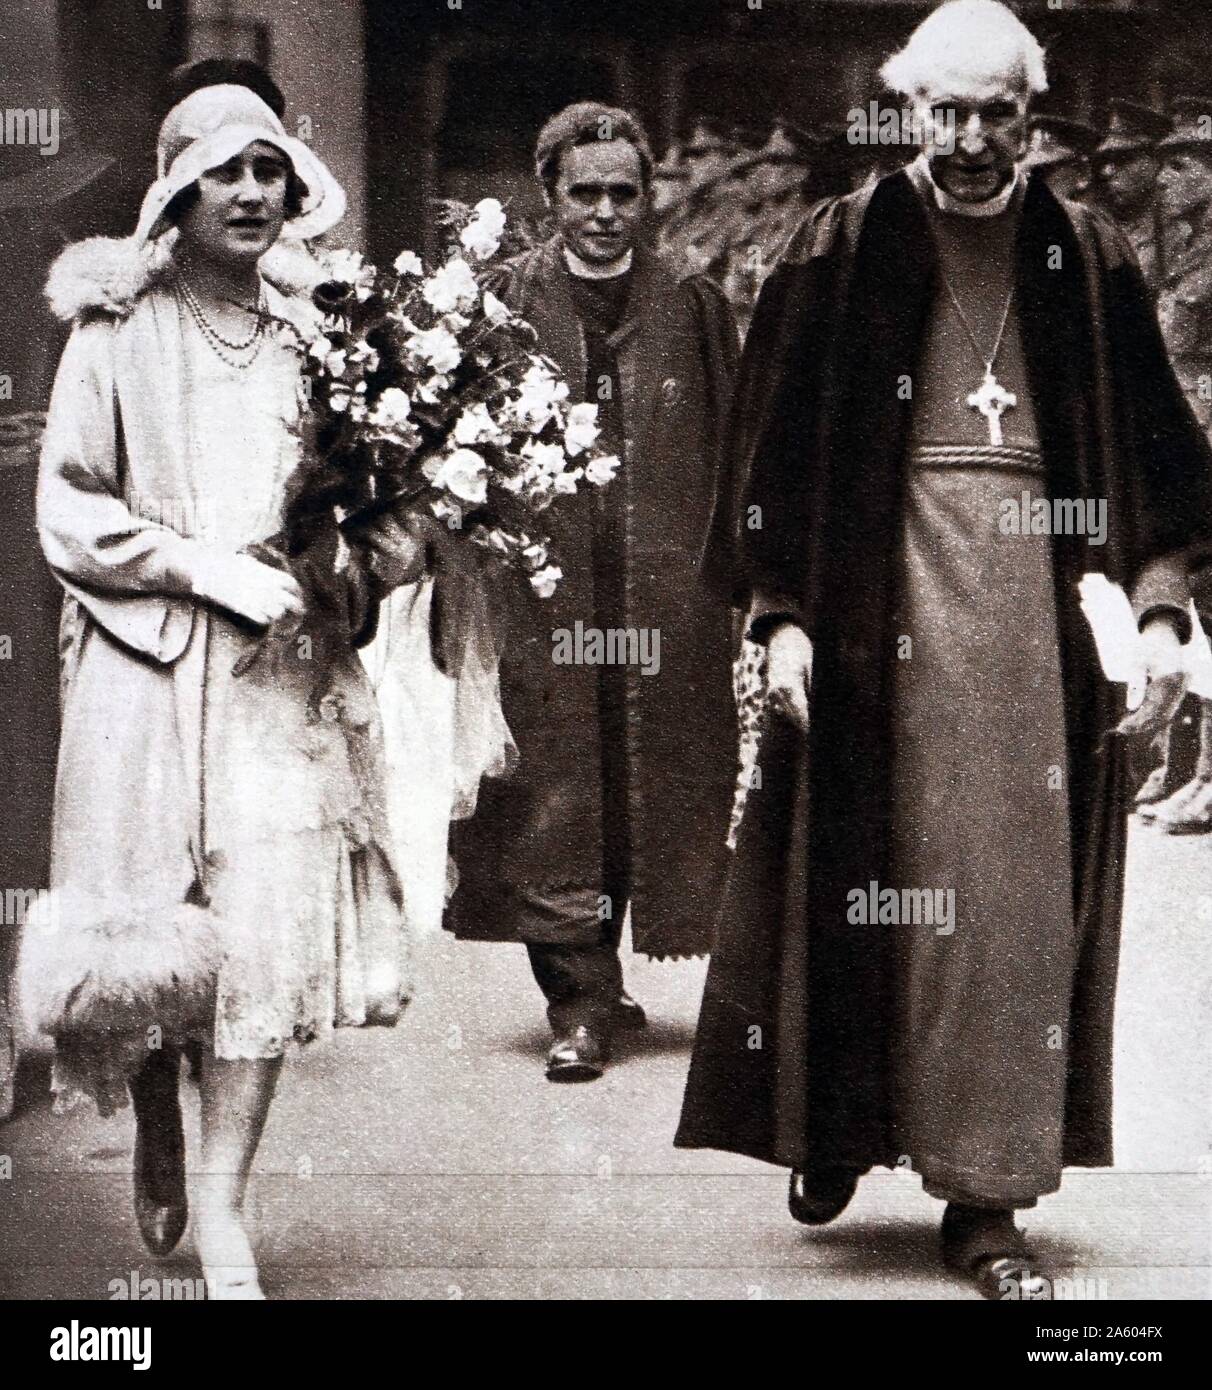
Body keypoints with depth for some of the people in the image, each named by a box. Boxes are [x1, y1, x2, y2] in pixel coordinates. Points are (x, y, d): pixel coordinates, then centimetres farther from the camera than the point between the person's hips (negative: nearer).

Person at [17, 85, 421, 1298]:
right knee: (151, 918, 1)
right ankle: (154, 1137, 30)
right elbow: (67, 513, -2)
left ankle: (221, 1210, 1)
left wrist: (373, 556, -4)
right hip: (148, 668, -2)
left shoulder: (312, 339, 11)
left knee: (272, 924, -6)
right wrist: (205, 566, -13)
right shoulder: (117, 335, 1)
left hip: (290, 671, 2)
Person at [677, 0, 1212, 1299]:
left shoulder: (1086, 257, 6)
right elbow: (777, 448, 0)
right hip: (877, 608, -1)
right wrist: (779, 617, -7)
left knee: (1020, 897, 1)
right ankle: (839, 1132, 28)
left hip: (1038, 612, 1)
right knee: (862, 879, 6)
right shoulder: (841, 249, 1)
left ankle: (986, 1199, 11)